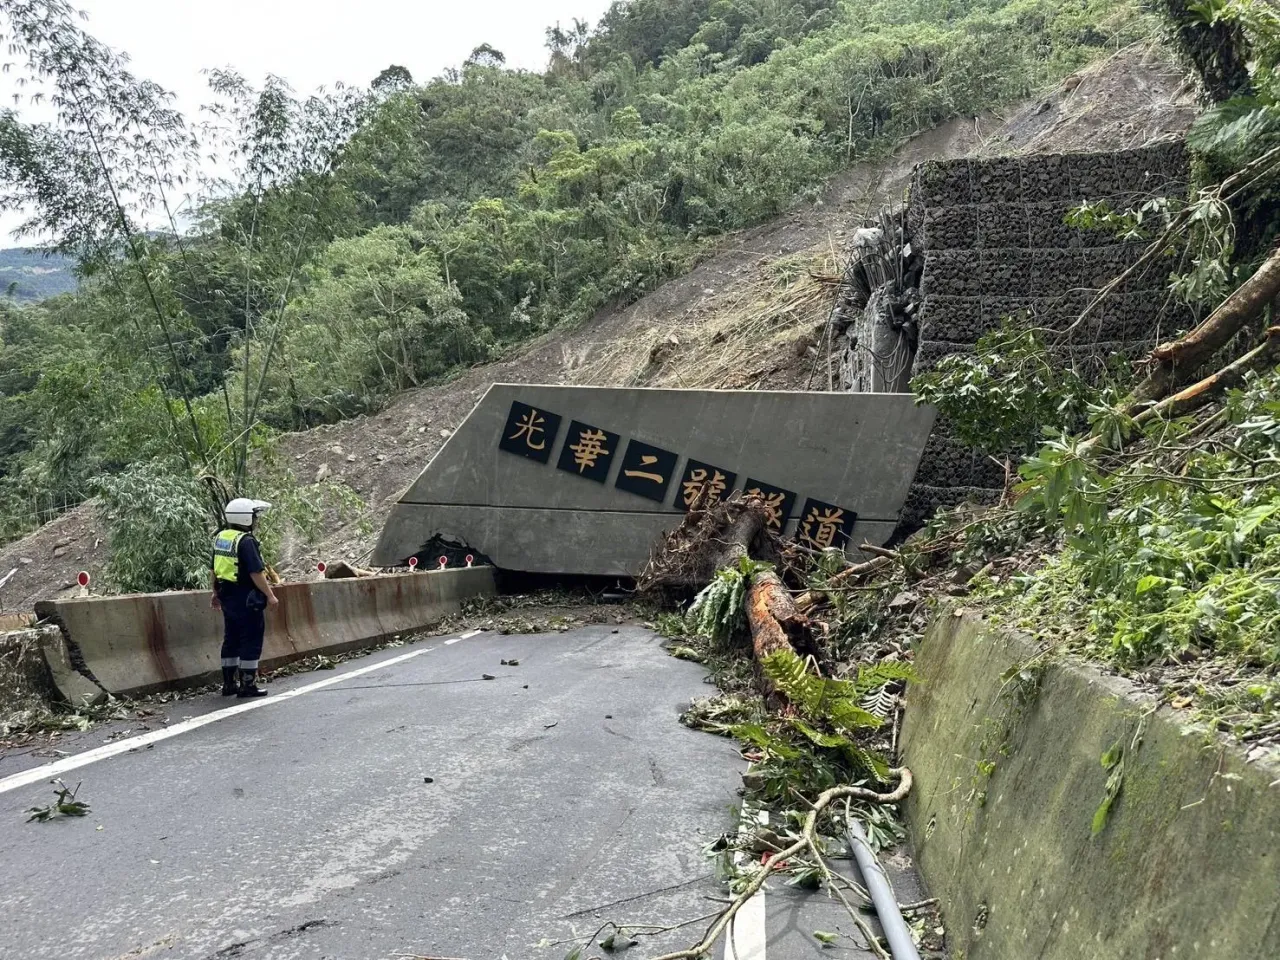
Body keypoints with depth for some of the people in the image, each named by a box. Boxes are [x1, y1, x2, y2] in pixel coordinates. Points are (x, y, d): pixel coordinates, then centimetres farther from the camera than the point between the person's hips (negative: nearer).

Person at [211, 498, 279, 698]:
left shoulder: (220, 538, 9)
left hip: (227, 597, 9)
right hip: (247, 599, -9)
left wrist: (216, 593, 27)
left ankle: (229, 683, 22)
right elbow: (256, 573, -21)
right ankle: (247, 685, 2)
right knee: (251, 642, -1)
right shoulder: (246, 541, -19)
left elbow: (215, 570, 17)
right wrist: (270, 595, -15)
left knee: (231, 640, 16)